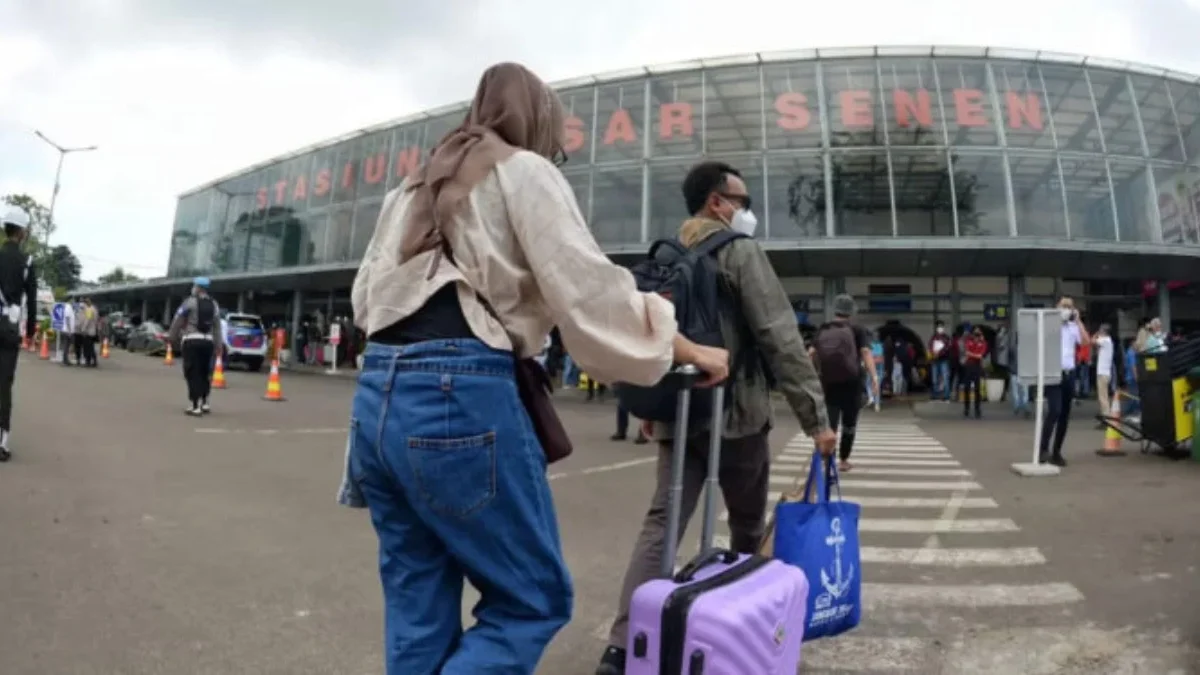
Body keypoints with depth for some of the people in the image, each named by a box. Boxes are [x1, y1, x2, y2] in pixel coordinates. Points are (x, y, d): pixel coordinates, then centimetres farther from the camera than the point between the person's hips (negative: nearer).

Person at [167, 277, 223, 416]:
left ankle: (195, 406, -6)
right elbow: (217, 327, 9)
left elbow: (177, 322, -3)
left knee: (193, 374, -3)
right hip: (208, 342, 5)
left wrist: (172, 337, 8)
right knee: (204, 373, 15)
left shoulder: (190, 302, -4)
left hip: (191, 341, -5)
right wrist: (217, 345, 11)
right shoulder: (214, 305, 11)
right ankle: (204, 403, 19)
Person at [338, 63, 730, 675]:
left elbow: (364, 295, 25)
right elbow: (589, 289, -7)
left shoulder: (414, 185, 25)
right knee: (534, 598, 4)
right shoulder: (524, 171, 3)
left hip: (377, 395, 8)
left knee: (417, 611, 14)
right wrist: (689, 352, 2)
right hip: (461, 395, -8)